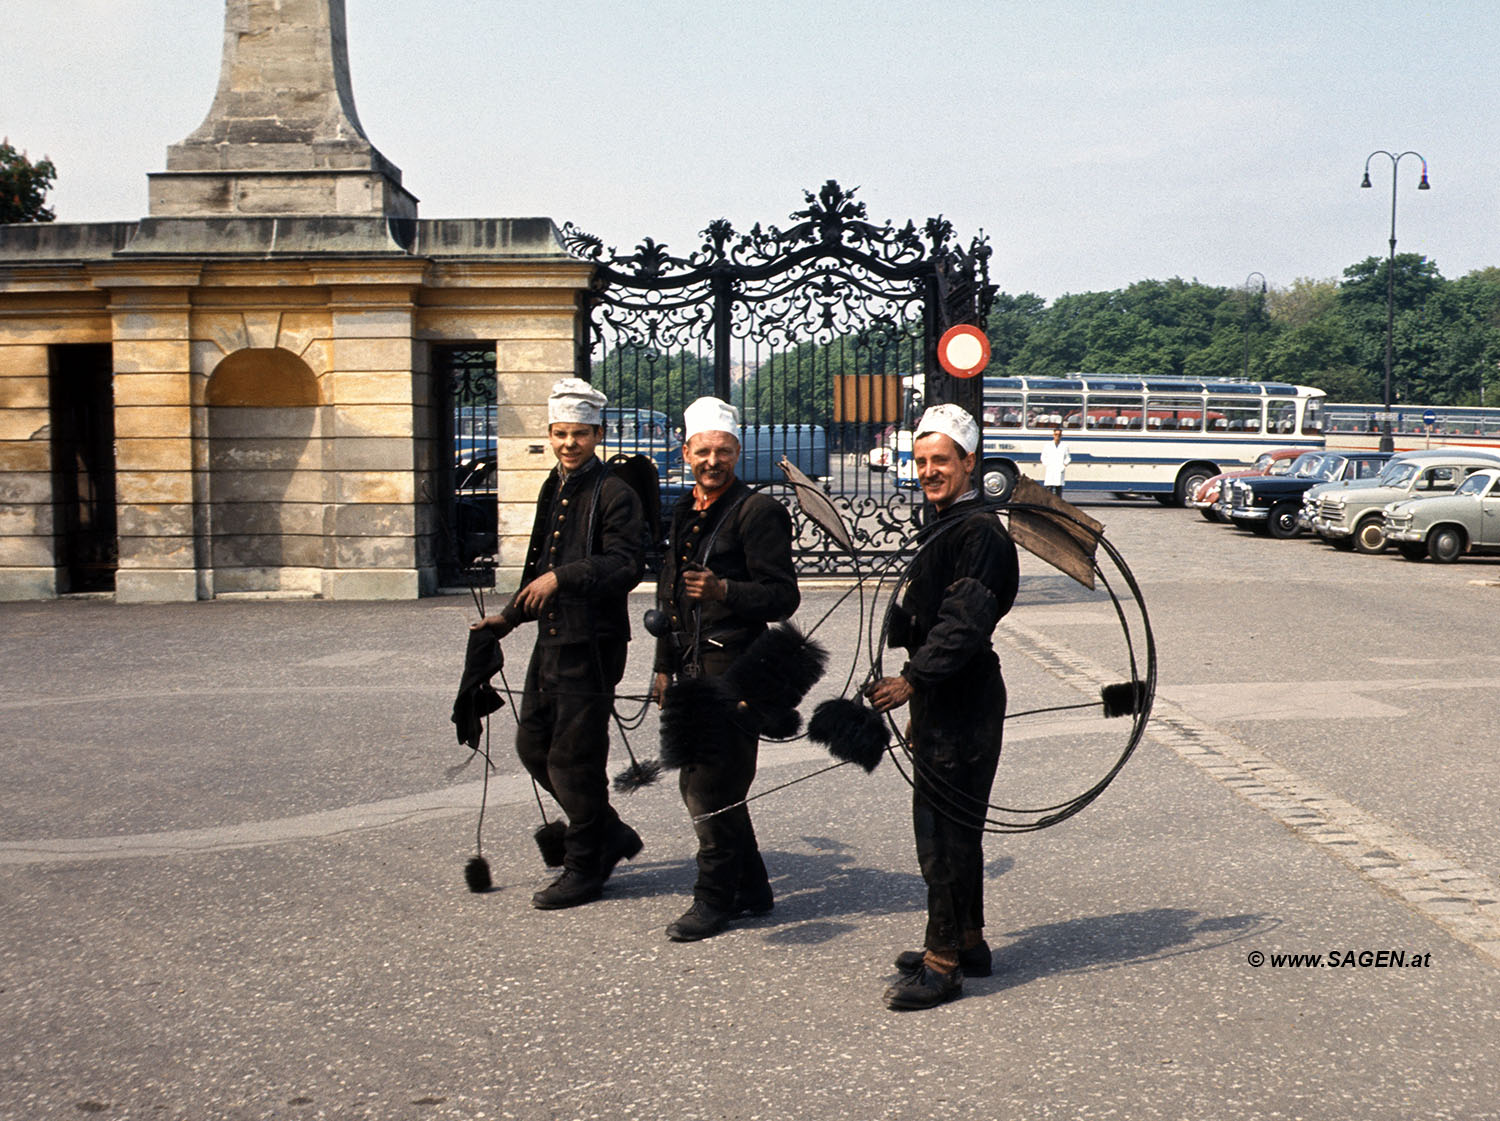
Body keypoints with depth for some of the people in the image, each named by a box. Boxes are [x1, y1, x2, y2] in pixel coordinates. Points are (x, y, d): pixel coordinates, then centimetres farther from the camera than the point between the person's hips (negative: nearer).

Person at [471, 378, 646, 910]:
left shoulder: (614, 494, -11)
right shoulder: (554, 491, 16)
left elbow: (627, 565, -21)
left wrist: (564, 577, -27)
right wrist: (510, 616, 26)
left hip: (592, 645, -9)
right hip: (551, 640, 9)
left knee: (574, 756, -2)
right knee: (533, 744, 12)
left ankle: (584, 870, 13)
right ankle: (611, 834, 27)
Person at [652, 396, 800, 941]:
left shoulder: (758, 512, -9)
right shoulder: (684, 513, 16)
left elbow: (783, 596, -12)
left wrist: (724, 591, -27)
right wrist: (665, 666, 22)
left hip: (734, 671, -8)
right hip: (693, 670, 9)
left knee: (712, 788, -7)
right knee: (695, 784, 12)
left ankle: (716, 899, 7)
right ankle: (750, 888, 25)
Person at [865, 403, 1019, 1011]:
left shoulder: (980, 531, -15)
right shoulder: (940, 528, 17)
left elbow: (964, 624, -23)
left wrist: (911, 679, -26)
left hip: (963, 703, -10)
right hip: (938, 700, 10)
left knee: (943, 829, -6)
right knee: (954, 825, 17)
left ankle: (943, 961, 2)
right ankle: (967, 940, 28)